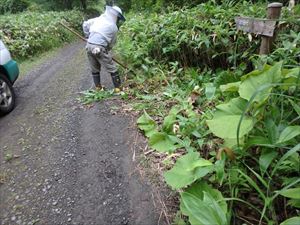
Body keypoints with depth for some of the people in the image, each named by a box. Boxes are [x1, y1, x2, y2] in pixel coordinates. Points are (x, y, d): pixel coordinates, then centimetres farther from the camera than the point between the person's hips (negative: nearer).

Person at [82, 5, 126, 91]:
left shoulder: (98, 19, 12)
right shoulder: (114, 27, -1)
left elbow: (85, 24, 16)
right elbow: (112, 42, 6)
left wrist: (88, 37, 23)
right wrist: (107, 49, 22)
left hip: (89, 46, 6)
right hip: (100, 48, -6)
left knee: (94, 69, 20)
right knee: (112, 68, 7)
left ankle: (98, 87, 30)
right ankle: (118, 87, 11)